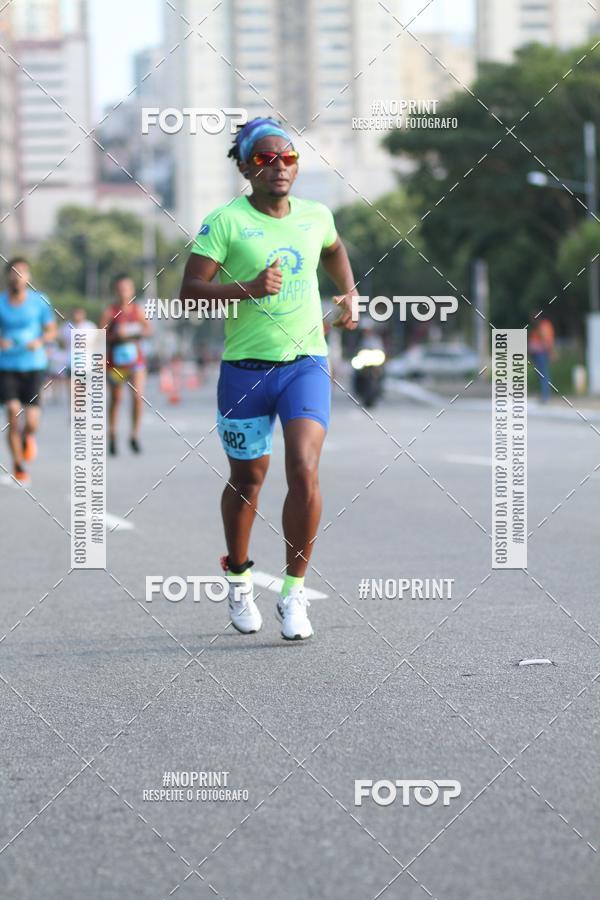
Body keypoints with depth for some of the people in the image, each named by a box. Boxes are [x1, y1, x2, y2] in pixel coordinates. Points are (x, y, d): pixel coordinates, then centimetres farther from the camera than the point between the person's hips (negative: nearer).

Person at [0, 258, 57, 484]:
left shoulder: (39, 302, 1)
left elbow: (51, 331, 9)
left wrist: (40, 341, -13)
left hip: (33, 366, 0)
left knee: (32, 421, -9)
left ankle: (28, 438, 29)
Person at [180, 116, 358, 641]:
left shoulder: (316, 216, 7)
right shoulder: (226, 221, -7)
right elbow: (190, 292, -14)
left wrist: (349, 294, 20)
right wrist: (248, 289, -26)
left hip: (307, 362, 2)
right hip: (245, 367, -2)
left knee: (304, 471, -16)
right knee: (247, 479, 11)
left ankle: (294, 592, -6)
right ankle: (239, 578, 36)